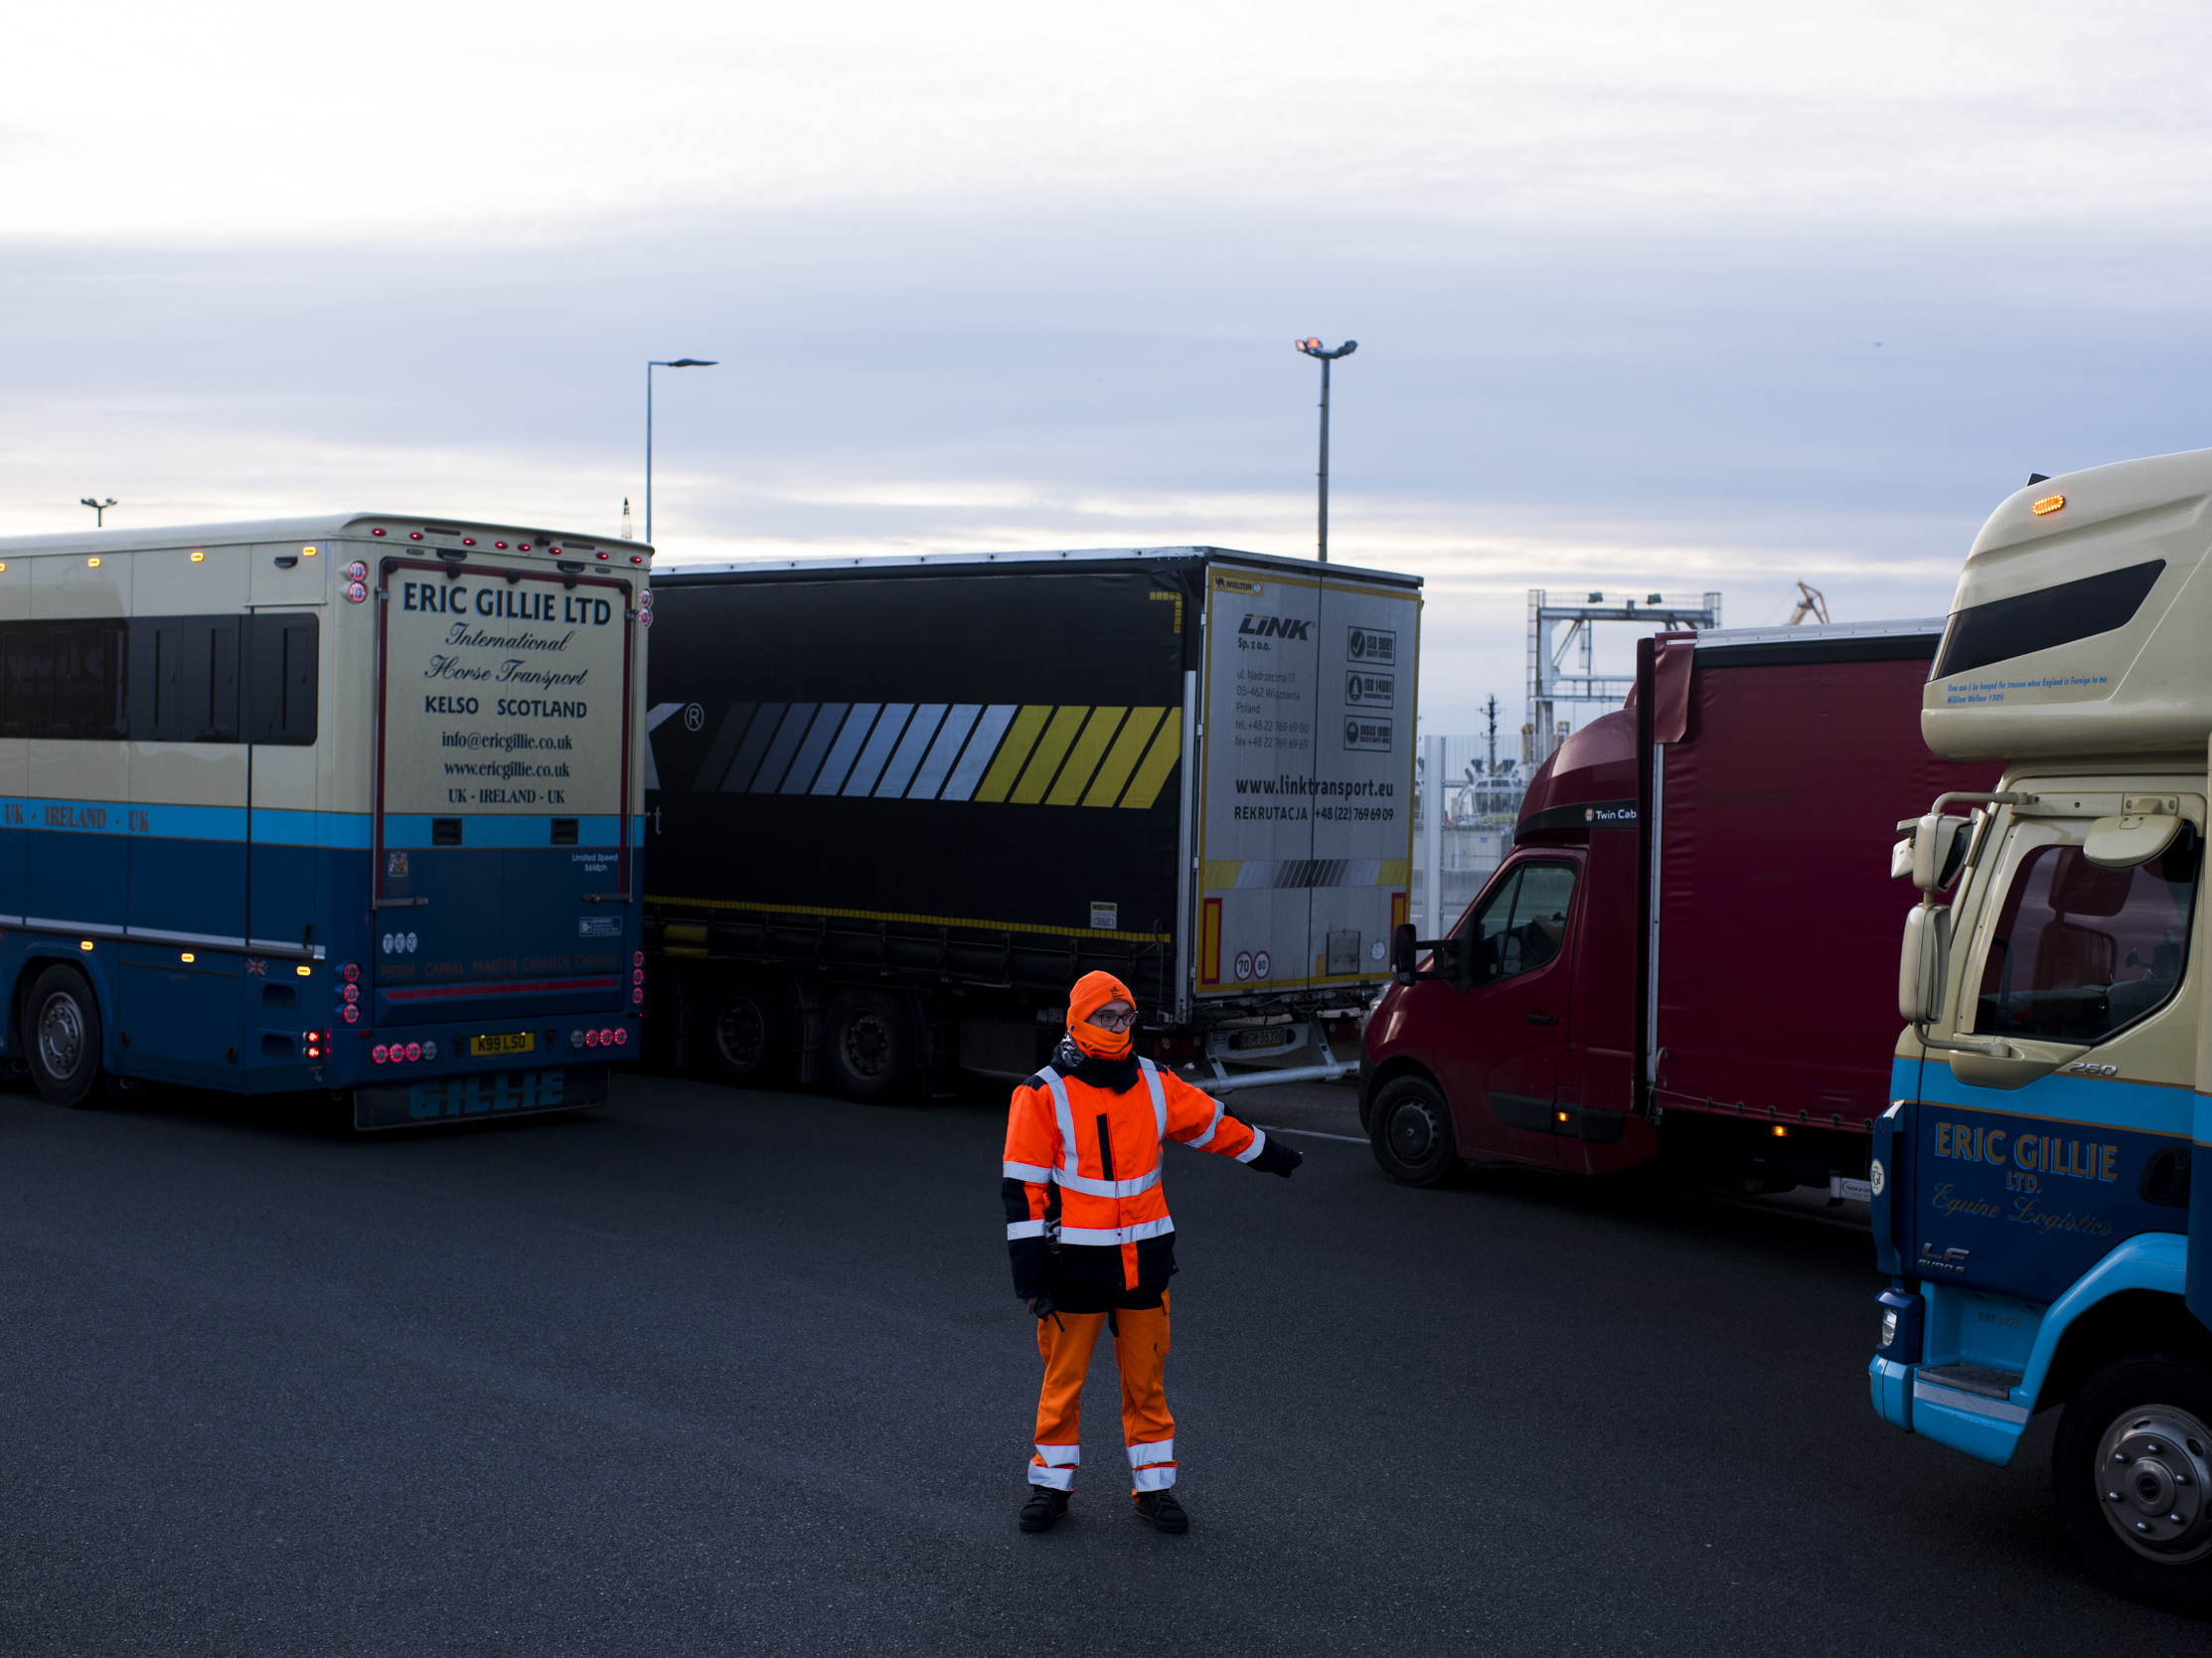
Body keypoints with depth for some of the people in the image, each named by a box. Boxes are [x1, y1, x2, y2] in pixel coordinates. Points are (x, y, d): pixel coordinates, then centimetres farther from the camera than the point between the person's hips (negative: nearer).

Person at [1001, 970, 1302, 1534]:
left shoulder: (1155, 1085, 5)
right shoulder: (1044, 1095, -8)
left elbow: (1212, 1124, 22)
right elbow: (1024, 1187, -8)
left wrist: (1268, 1154, 34)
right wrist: (1029, 1274, -11)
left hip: (1145, 1260, 4)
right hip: (1076, 1263, -3)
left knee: (1146, 1379, 9)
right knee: (1063, 1377, 6)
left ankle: (1154, 1487, 20)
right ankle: (1051, 1484, 21)